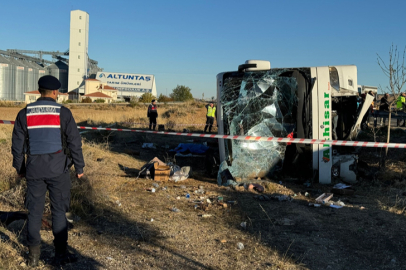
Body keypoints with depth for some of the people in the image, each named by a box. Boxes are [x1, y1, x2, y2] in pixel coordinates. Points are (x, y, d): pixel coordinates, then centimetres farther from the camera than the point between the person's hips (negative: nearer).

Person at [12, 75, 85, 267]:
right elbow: (74, 142, -6)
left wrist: (19, 167, 19)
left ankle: (33, 256, 18)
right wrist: (79, 167, 3)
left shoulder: (24, 114, 3)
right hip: (58, 169, -3)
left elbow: (18, 144, 7)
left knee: (34, 211, 11)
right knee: (59, 211, 5)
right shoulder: (63, 113, -6)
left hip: (34, 170, 3)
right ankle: (61, 254, 10)